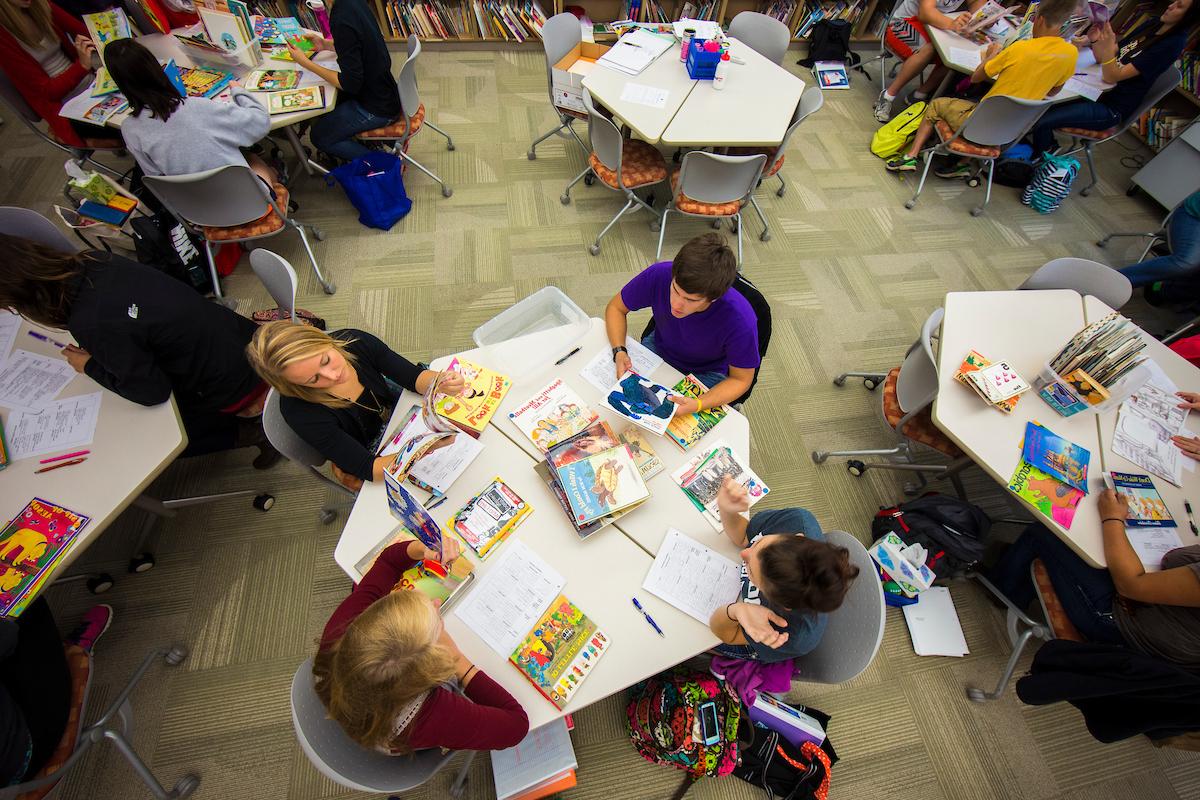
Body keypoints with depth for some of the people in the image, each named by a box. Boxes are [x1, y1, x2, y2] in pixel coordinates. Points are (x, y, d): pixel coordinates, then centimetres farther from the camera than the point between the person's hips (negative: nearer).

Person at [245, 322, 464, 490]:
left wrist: (439, 382, -42)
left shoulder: (353, 341, -26)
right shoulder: (300, 412, -34)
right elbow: (368, 467, -34)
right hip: (373, 453, -4)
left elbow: (414, 377, -18)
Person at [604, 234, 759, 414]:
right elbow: (616, 308, -10)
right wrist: (619, 352, -28)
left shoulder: (740, 319, -35)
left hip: (706, 375, -2)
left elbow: (741, 379, -18)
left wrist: (697, 405, -36)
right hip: (658, 350, 3)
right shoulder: (659, 275, -29)